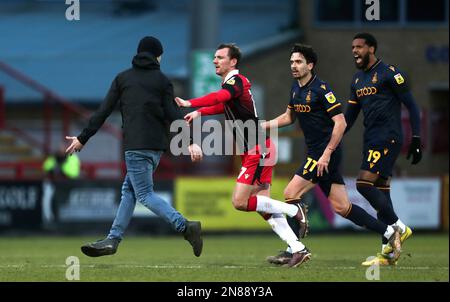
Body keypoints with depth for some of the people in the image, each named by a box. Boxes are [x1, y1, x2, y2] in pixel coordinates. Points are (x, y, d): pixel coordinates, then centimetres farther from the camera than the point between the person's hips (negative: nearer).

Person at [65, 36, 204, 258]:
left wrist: (82, 138, 11)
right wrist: (190, 142, -9)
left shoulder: (123, 78, 6)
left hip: (135, 146, -4)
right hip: (157, 145, 4)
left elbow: (103, 112, 5)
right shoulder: (162, 81, 9)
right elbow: (174, 115, -3)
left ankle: (185, 227, -20)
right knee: (129, 189, 13)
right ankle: (112, 240, 10)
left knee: (144, 194, -5)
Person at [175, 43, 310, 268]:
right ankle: (298, 249, 3)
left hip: (257, 150, -10)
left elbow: (219, 97, -34)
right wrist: (199, 113, 22)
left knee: (240, 202, -13)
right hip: (253, 151, 10)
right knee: (263, 207, 5)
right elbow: (223, 106, 36)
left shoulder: (235, 81, -13)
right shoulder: (231, 83, 17)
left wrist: (190, 104, -43)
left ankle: (294, 209, -6)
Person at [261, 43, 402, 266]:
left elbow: (340, 123, -17)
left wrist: (326, 154, -21)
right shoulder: (296, 88, 12)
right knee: (341, 207, 7)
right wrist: (262, 125, 12)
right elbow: (288, 117, 26)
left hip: (326, 154, -9)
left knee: (291, 194, -11)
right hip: (315, 153, 9)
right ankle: (389, 233, 14)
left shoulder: (321, 89, -14)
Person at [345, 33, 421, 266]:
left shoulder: (389, 73, -7)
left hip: (387, 138, -8)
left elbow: (411, 105, -7)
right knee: (380, 190, 5)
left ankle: (399, 227, -7)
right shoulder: (357, 80, 17)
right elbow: (349, 116, 23)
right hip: (371, 140, 8)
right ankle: (387, 253, 5)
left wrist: (416, 139, -12)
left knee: (364, 183, -18)